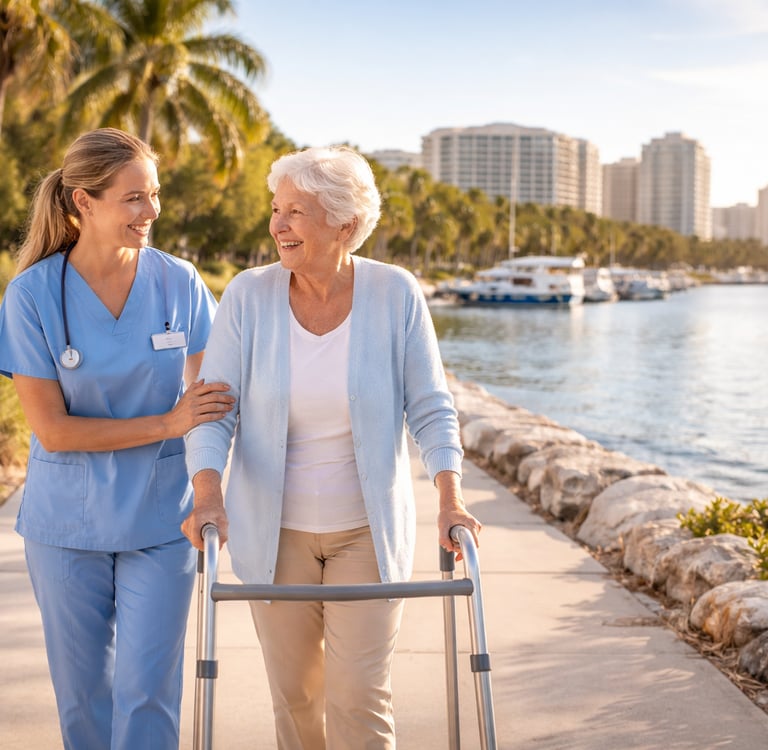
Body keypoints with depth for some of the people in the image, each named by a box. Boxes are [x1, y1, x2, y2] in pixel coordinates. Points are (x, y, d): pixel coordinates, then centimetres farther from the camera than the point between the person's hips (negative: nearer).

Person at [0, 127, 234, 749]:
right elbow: (51, 428, -11)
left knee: (147, 692, 0)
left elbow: (208, 396, -2)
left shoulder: (178, 282, -6)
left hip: (160, 521, 0)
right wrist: (166, 424, -21)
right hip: (67, 524, 0)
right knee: (81, 692, 14)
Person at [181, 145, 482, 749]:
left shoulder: (396, 295, -10)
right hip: (275, 530, 1)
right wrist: (208, 496, -26)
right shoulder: (248, 296, -10)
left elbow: (430, 409, -7)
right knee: (294, 693, 12)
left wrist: (451, 501, -20)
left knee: (361, 697, -2)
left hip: (368, 529, -1)